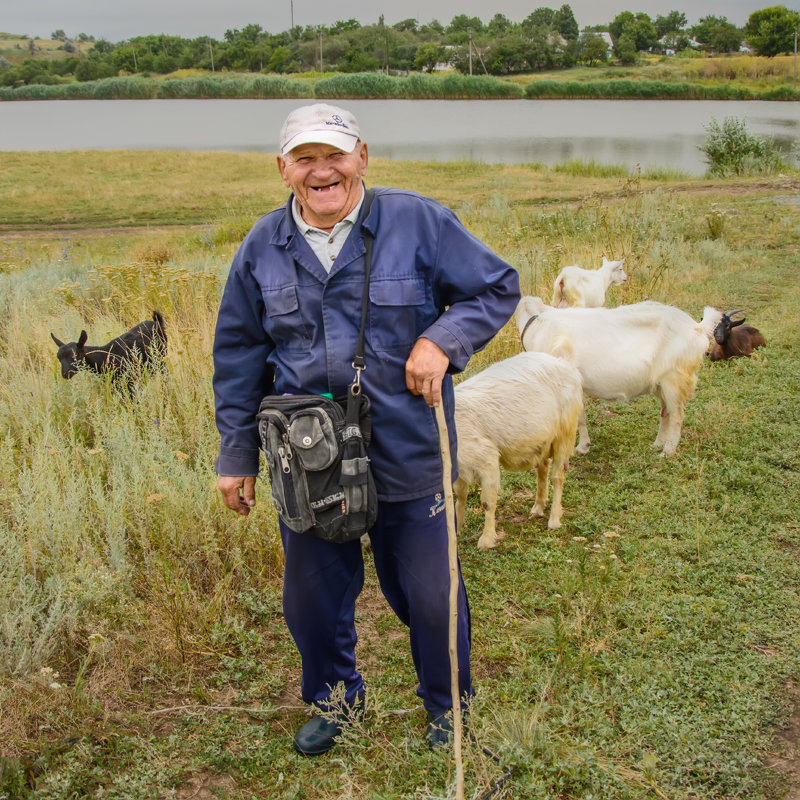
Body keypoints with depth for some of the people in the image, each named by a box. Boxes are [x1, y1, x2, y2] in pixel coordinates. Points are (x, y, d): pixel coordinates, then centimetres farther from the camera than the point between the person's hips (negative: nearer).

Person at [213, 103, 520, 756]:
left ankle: (449, 703, 40)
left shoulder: (418, 223, -7)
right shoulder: (263, 248, 2)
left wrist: (441, 340, -17)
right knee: (313, 591, 17)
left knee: (429, 590, 12)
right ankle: (334, 696, 45)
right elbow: (239, 356, 9)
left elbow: (498, 287, 1)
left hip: (408, 457, -2)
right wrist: (237, 456, 10)